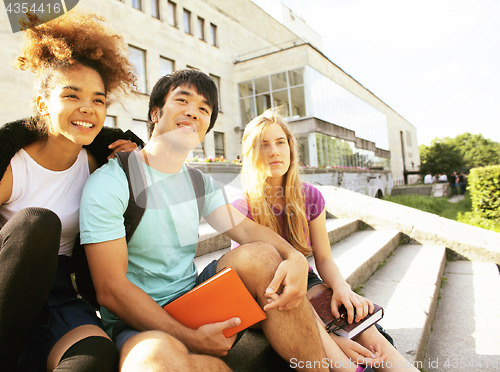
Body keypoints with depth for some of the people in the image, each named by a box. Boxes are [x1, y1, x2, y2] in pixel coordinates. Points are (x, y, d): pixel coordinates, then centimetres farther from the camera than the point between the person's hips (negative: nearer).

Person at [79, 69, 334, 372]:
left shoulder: (200, 184, 8)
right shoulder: (109, 183, -13)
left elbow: (245, 228, -1)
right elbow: (111, 290, -18)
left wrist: (295, 257, -23)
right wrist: (191, 339, -25)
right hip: (138, 321, -5)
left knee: (261, 256, -17)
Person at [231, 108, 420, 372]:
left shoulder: (309, 197, -3)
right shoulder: (242, 208, -17)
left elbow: (323, 259, 0)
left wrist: (341, 287, -26)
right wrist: (327, 338, -32)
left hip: (304, 282, 3)